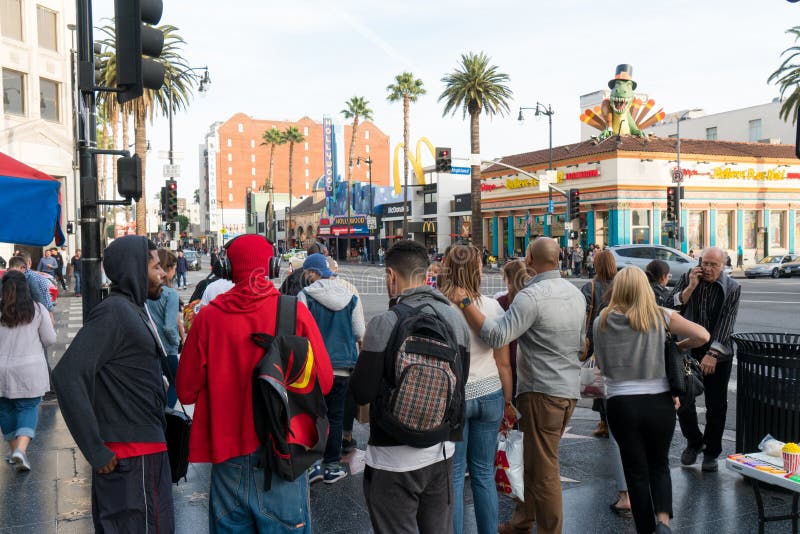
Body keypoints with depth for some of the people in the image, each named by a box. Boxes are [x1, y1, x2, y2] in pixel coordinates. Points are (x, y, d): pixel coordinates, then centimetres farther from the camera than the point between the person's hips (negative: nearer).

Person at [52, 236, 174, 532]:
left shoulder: (132, 309, 13)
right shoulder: (113, 311, -17)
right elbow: (68, 375, -25)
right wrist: (96, 451, -22)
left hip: (146, 448, 9)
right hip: (132, 457, -9)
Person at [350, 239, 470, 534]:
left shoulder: (386, 323, -17)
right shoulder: (456, 318, 2)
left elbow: (362, 393, -14)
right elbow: (459, 383, 10)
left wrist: (365, 356, 4)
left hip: (394, 456, -6)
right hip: (442, 450, 6)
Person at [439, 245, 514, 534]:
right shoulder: (493, 306, -4)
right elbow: (503, 362, 2)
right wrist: (508, 401, 13)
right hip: (490, 394, 3)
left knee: (454, 475, 7)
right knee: (484, 472, 14)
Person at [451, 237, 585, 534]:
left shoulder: (531, 296, -18)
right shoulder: (576, 293, 9)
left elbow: (497, 336, -27)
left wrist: (464, 303, -25)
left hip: (542, 391, -9)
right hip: (570, 389, 9)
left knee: (543, 470, 1)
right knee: (535, 461, 19)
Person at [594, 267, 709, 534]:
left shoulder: (602, 321, 0)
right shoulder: (660, 316, -2)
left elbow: (600, 364, 5)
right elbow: (702, 335, -7)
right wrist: (678, 346, 9)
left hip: (620, 403, 0)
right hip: (659, 401, 0)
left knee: (636, 471, 14)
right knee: (659, 465, 19)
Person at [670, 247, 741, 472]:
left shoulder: (732, 288, -4)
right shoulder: (687, 279, 1)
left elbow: (726, 322, -11)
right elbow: (672, 307, -7)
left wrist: (713, 354, -18)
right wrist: (691, 287, -16)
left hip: (719, 354, -1)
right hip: (687, 349, 1)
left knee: (716, 406, 5)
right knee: (683, 401, -1)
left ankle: (711, 452, 22)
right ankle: (694, 441, 26)